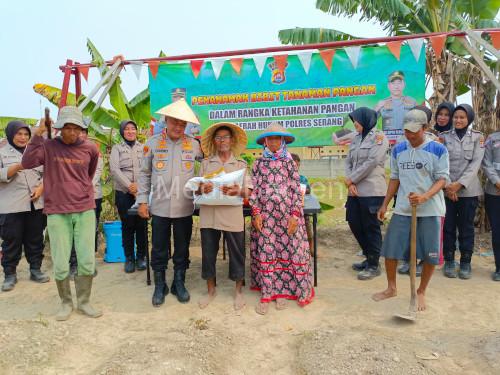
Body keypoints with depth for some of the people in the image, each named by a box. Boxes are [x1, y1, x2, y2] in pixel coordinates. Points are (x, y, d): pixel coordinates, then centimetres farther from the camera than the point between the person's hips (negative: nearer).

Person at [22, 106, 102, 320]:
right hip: (57, 213, -1)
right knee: (60, 265, 3)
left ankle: (84, 302, 23)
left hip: (85, 211, 1)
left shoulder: (90, 149, 3)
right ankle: (66, 302, 26)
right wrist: (38, 134, -17)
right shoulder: (49, 146, -2)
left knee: (87, 262, 3)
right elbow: (26, 162, -17)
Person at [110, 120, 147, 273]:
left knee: (142, 224, 2)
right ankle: (129, 258, 15)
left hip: (142, 192, 1)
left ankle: (141, 256, 17)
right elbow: (114, 170, -4)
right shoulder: (117, 148, 9)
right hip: (123, 193, 0)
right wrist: (129, 186, -15)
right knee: (127, 225, 3)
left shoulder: (144, 148, 11)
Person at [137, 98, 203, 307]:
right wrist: (142, 201, 0)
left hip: (184, 208, 1)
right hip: (160, 207, 0)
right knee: (159, 249, 9)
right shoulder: (152, 143, 1)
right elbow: (144, 174, 5)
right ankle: (159, 286, 26)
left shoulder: (194, 144, 2)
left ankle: (179, 283, 29)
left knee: (182, 249, 12)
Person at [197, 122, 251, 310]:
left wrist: (238, 191, -19)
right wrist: (202, 189, -14)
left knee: (236, 252, 7)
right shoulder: (206, 163, 9)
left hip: (232, 215, -1)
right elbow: (197, 188, 8)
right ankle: (211, 290, 30)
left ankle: (238, 291, 27)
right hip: (208, 214, 2)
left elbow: (249, 191, 1)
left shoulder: (240, 164, 6)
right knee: (208, 252, 10)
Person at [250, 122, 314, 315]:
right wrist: (256, 213, -5)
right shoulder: (259, 163, 7)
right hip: (265, 214, 1)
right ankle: (266, 294, 12)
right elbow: (254, 190, 5)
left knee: (286, 252, 3)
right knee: (265, 253, 3)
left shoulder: (289, 163, 4)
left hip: (287, 214, 0)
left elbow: (296, 190, 0)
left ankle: (282, 291, 19)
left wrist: (295, 215, -8)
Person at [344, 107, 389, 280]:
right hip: (355, 190, 8)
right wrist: (350, 183, -6)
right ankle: (369, 258, 29)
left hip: (372, 191, -8)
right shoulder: (356, 139, 16)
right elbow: (348, 162, 10)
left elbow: (371, 162, -15)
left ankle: (374, 265, 14)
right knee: (354, 223, 12)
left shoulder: (378, 137, -6)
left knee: (371, 227, 0)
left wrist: (351, 180, -11)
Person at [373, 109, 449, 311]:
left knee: (430, 254, 3)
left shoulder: (438, 150, -5)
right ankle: (391, 288, 27)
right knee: (390, 249, 5)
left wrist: (424, 197, -25)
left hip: (430, 210, -3)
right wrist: (384, 204, 9)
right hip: (402, 209, 3)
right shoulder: (398, 150, 5)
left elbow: (442, 179, -7)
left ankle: (421, 292, 26)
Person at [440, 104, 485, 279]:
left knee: (466, 227, 6)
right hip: (446, 189, 0)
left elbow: (476, 163, -5)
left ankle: (466, 263, 17)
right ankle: (449, 261, 16)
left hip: (468, 190, 0)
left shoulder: (477, 137, 4)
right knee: (448, 226, 4)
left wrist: (460, 184, -15)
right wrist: (447, 185, -11)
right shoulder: (444, 136, 5)